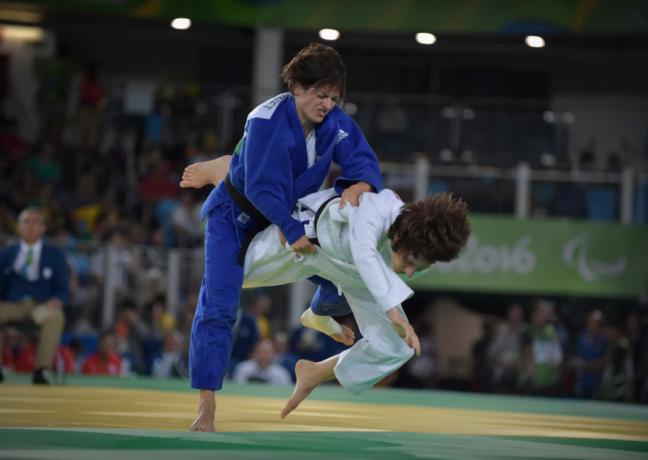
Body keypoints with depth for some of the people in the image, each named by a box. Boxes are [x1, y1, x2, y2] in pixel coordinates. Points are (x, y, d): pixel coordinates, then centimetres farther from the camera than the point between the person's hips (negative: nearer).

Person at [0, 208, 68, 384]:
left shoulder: (55, 255, 14)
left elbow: (63, 289, 8)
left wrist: (56, 302, -16)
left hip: (42, 306, -1)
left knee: (56, 316, -38)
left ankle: (40, 370, -38)